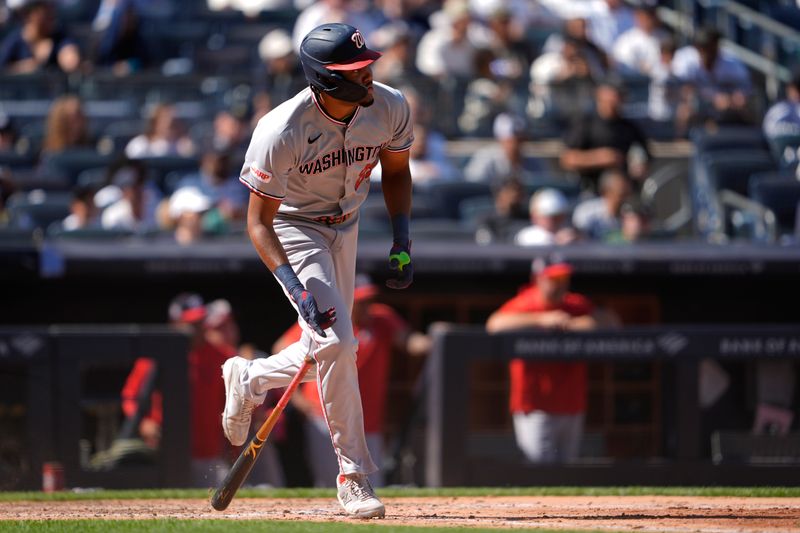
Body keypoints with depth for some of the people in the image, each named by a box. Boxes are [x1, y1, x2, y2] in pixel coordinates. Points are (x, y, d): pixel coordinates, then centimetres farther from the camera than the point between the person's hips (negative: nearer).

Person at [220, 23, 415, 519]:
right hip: (293, 229, -6)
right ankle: (354, 475, -11)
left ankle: (247, 379, 40)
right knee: (336, 341, -20)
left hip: (345, 227, 6)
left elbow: (396, 170, 4)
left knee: (330, 347, 12)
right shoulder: (280, 133, -32)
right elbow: (258, 223, -25)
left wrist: (402, 242, -6)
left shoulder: (390, 108, -17)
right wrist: (297, 288, -37)